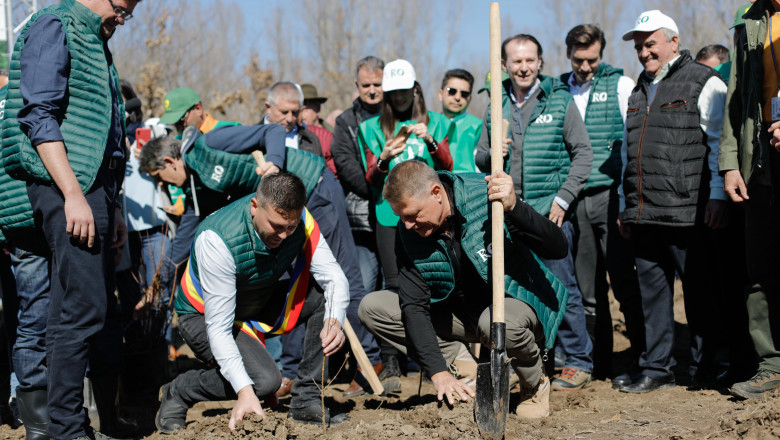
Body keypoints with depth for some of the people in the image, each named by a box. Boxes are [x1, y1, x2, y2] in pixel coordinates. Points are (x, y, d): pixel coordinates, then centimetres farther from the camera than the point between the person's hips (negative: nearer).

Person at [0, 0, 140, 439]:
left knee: (102, 310, 10)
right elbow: (39, 116, -16)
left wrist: (112, 205, 22)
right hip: (68, 188, -9)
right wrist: (73, 195, -21)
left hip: (93, 188, 10)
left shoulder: (95, 41, 24)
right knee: (83, 309, -12)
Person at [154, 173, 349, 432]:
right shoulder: (216, 240, -35)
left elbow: (334, 277, -17)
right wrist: (245, 391, -45)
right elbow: (218, 328, -35)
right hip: (205, 316, -6)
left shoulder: (298, 219, -21)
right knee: (264, 380, -29)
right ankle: (178, 392, -2)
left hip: (262, 306, 6)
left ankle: (306, 401, -8)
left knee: (322, 294, -18)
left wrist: (334, 321, -40)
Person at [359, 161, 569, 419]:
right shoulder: (409, 233, -11)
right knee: (371, 307, -10)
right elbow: (414, 305, -13)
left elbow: (558, 249, -27)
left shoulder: (487, 197, -24)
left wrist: (514, 208, -43)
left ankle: (535, 384, -7)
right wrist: (438, 372, -23)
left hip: (513, 302, -5)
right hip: (458, 314, 5)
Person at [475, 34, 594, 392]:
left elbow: (582, 153, 0)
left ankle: (578, 362, 7)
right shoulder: (496, 106, 12)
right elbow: (480, 157, 20)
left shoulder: (560, 101, 1)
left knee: (561, 287, -3)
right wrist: (492, 155, -4)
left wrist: (563, 198, -9)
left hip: (550, 211, -4)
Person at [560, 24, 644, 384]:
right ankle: (597, 362, 16)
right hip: (574, 199, 4)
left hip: (610, 195, -4)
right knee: (587, 287, 7)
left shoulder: (620, 85, 2)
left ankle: (642, 359, 3)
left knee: (624, 282, -4)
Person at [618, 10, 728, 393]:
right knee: (651, 291, 8)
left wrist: (717, 196, -12)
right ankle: (656, 368, 14)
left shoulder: (703, 82, 0)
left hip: (686, 213, -6)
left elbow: (719, 142, -6)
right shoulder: (639, 91, 21)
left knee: (699, 291, 1)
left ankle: (704, 369, 10)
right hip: (643, 215, 7)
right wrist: (625, 206, 21)